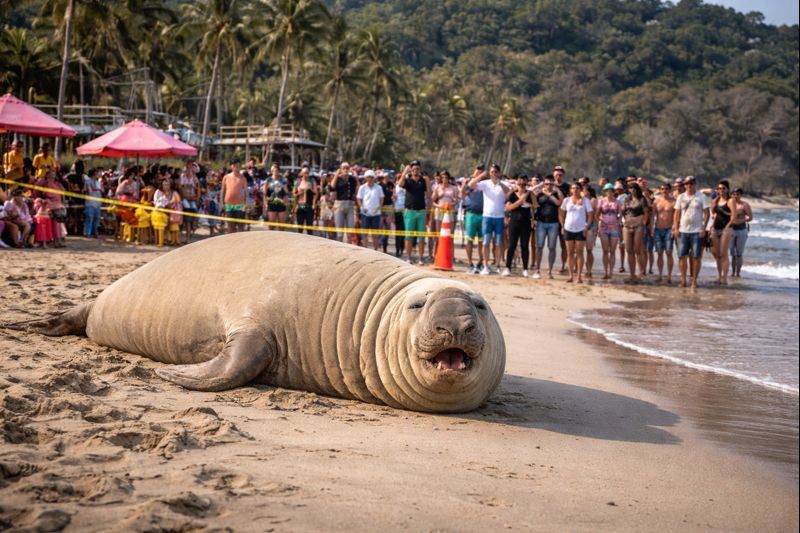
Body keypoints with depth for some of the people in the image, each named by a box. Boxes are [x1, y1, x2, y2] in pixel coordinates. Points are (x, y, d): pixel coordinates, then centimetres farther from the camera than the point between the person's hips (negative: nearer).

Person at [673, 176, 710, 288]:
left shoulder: (702, 197, 1)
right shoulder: (681, 197, 11)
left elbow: (707, 213, -2)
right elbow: (677, 214, 11)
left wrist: (704, 228, -10)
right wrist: (675, 228, 1)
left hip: (697, 231, -3)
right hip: (683, 231, 3)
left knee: (696, 257, -2)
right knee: (682, 256, 3)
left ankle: (694, 280, 3)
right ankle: (683, 279, 12)